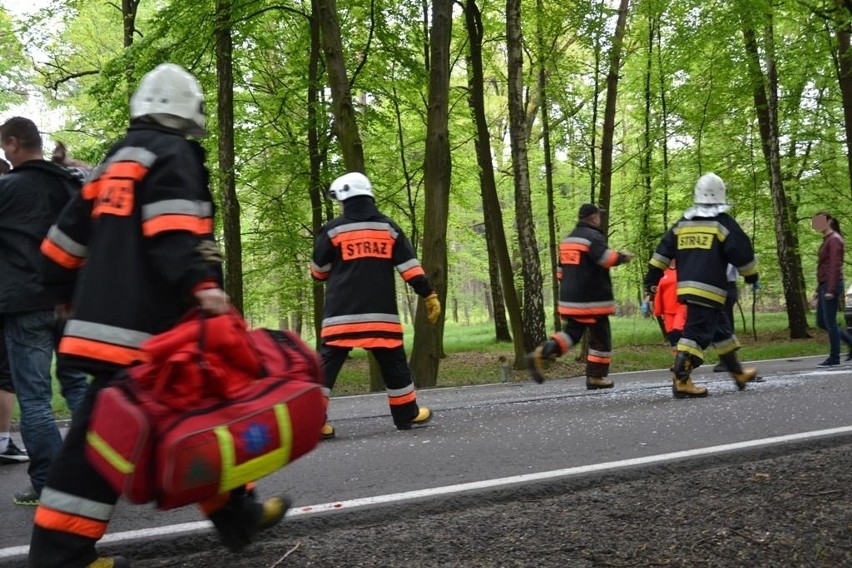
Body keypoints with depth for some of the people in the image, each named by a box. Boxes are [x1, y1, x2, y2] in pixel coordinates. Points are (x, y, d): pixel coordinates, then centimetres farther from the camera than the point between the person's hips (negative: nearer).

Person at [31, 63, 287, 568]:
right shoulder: (174, 154, -2)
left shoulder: (112, 163, 24)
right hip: (151, 325, -9)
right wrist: (201, 283, -30)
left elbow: (67, 240, 26)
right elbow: (172, 230, -20)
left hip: (105, 320, 9)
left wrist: (77, 298, 35)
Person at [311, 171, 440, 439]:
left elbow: (318, 272, 10)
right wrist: (429, 295, 7)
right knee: (393, 363, 14)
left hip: (342, 313, -2)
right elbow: (410, 266, 3)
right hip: (380, 312, 2)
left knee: (327, 364, 1)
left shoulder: (333, 229, 1)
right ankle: (407, 414, 22)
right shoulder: (388, 227, 7)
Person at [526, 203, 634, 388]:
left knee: (571, 333, 10)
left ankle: (540, 354, -12)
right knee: (600, 337, 6)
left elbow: (561, 270, 21)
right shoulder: (593, 236, -10)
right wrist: (623, 257, -9)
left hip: (569, 299, 8)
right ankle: (596, 377, 10)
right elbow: (606, 258, -26)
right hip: (592, 300, -7)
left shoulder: (567, 239, 16)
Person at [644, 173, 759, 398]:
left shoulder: (682, 223, 13)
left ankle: (738, 373, 31)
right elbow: (743, 253, -3)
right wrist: (752, 277, 13)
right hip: (709, 289, -7)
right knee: (697, 333, -10)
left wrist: (652, 280, 17)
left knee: (721, 328, 20)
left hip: (686, 287, 7)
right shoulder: (723, 223, -5)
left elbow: (663, 252, 12)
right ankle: (680, 380, -20)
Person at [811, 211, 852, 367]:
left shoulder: (834, 240, -10)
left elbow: (835, 266, -17)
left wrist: (831, 289, -22)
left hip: (831, 285, -10)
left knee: (829, 322, -5)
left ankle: (834, 358, 1)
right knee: (822, 322, 11)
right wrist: (819, 289, 21)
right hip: (824, 286, 10)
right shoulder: (827, 240, 18)